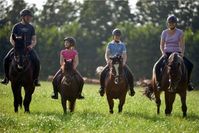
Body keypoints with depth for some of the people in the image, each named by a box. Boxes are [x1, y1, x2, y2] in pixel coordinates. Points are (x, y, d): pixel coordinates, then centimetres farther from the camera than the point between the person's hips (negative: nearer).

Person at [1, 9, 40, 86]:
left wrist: (31, 45, -11)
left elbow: (34, 40, 11)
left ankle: (35, 79, -13)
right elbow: (11, 38, 4)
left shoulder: (31, 27, 10)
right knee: (6, 59, -21)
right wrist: (15, 45, -15)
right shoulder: (17, 26, 6)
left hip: (28, 48, 0)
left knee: (36, 61, -25)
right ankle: (6, 77, -4)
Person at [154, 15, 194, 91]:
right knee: (157, 66, -27)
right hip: (166, 54, 1)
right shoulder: (164, 33, 6)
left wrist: (182, 53, -24)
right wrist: (163, 52, -15)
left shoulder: (179, 32, 1)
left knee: (189, 65, -23)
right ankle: (159, 82, -10)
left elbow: (182, 44, -6)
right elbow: (161, 45, 4)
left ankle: (188, 82, -5)